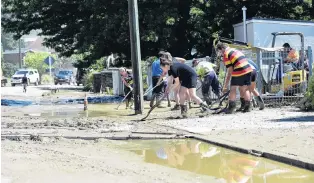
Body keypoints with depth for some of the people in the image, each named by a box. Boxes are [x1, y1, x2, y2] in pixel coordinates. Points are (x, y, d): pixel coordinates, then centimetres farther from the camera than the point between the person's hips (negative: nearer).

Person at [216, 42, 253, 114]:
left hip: (239, 72, -7)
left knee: (233, 89, 5)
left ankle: (231, 108, 4)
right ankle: (247, 106, 17)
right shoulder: (235, 50, 23)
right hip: (249, 70, 8)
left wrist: (225, 86, 0)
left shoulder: (226, 54, -1)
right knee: (245, 89, 18)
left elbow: (229, 72, -5)